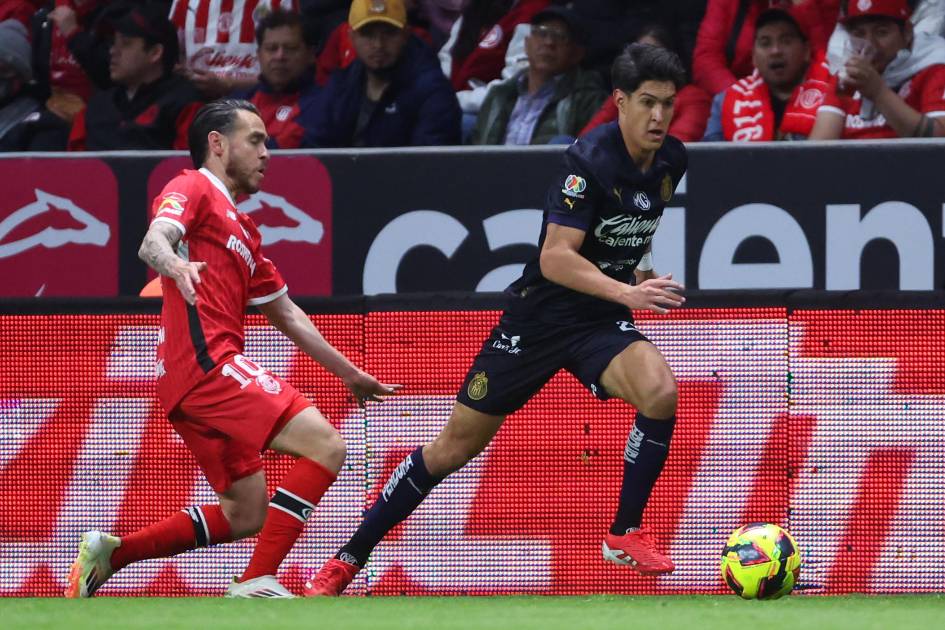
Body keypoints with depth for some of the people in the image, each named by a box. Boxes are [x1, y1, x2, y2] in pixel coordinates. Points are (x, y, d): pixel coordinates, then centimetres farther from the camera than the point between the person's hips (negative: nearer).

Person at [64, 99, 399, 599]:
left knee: (246, 515, 9)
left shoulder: (243, 229, 30)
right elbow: (152, 242, -18)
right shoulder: (193, 189, 3)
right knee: (324, 445, -18)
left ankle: (109, 553, 12)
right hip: (205, 358, -10)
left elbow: (287, 314, 35)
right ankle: (256, 583, -23)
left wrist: (348, 373, 37)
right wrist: (176, 265, -42)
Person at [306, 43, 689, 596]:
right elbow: (556, 258, -29)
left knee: (660, 391, -27)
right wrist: (626, 292, -38)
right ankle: (350, 559, 16)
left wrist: (640, 269, 10)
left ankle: (626, 533, -9)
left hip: (601, 320, 5)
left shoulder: (671, 161, 0)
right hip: (539, 315, -4)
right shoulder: (590, 160, -21)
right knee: (457, 445, 2)